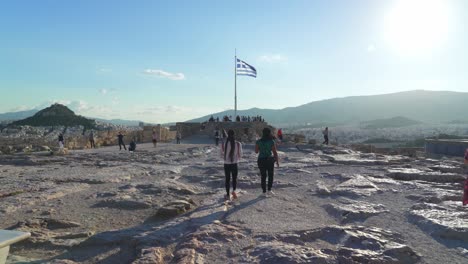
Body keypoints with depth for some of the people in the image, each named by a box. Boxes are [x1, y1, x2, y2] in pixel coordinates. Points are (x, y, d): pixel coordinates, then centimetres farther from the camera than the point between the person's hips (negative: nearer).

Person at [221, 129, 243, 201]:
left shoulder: (224, 144, -10)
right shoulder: (238, 144, -10)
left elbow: (222, 154, -1)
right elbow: (240, 155, -2)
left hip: (226, 164, 0)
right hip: (234, 164, 0)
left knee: (227, 179, 13)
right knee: (234, 178, 18)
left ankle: (228, 195, 18)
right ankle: (234, 190, -2)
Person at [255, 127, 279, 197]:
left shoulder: (258, 142, -6)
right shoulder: (272, 142, -10)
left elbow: (256, 151, 4)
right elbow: (275, 152, -8)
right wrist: (277, 161, 4)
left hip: (261, 160, 1)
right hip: (269, 160, -1)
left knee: (263, 177, 12)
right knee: (270, 176, 20)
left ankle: (264, 192, 14)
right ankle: (269, 190, 22)